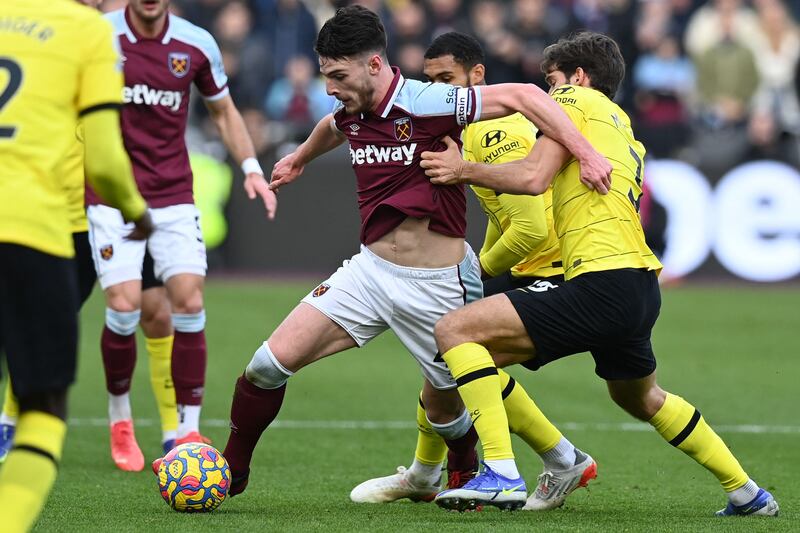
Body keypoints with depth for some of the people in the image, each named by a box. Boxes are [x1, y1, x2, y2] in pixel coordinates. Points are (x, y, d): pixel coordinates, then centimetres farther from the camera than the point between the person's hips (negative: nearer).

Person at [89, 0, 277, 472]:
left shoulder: (196, 45, 0)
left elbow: (224, 111, 15)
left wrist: (252, 168, 3)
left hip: (174, 194, 2)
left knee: (189, 301, -11)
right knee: (124, 305, -13)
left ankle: (189, 433, -2)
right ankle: (120, 419, 13)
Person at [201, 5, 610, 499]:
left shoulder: (428, 103, -19)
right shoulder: (353, 114, 3)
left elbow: (525, 96, -21)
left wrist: (585, 152, -30)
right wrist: (300, 157, 51)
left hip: (438, 285, -5)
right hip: (370, 269, 5)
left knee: (444, 408, 9)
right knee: (273, 360, -6)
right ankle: (230, 471, 10)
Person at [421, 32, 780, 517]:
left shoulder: (575, 100, 3)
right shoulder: (622, 128, 28)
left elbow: (535, 177, -12)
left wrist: (464, 170, -1)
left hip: (603, 285, -9)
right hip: (642, 290, 9)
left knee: (455, 330, -12)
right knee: (641, 400, 35)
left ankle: (501, 472, -23)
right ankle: (748, 494, 39)